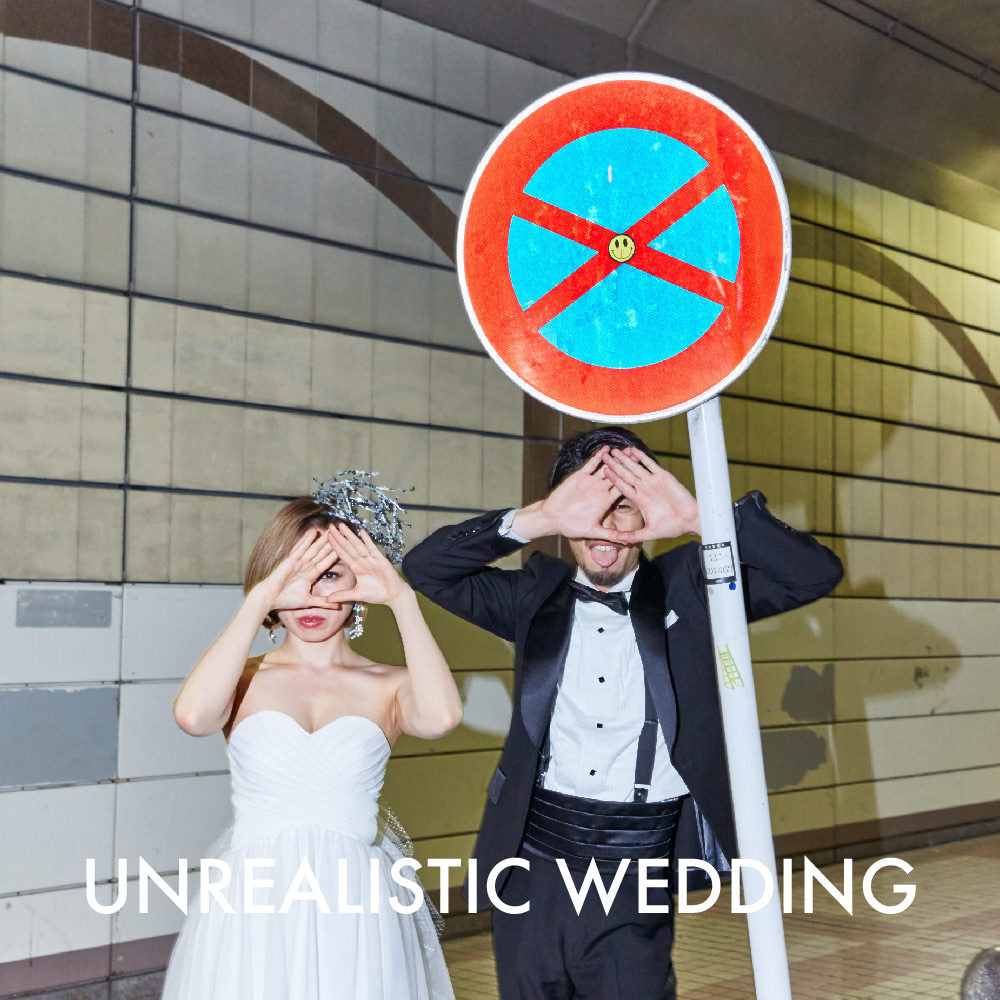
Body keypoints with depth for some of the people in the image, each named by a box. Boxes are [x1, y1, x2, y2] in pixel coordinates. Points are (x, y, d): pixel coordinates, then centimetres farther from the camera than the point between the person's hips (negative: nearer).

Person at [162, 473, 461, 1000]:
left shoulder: (387, 687, 2)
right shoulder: (245, 680, 3)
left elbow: (440, 716, -21)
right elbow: (194, 715, -20)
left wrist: (402, 599, -17)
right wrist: (260, 600, -18)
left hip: (353, 915, 0)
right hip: (252, 911, 0)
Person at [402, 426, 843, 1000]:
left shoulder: (688, 589, 3)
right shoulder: (538, 594, 7)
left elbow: (817, 573, -5)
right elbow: (426, 568, -2)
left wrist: (699, 520, -18)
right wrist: (541, 519, -15)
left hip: (637, 882, -2)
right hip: (533, 868, 2)